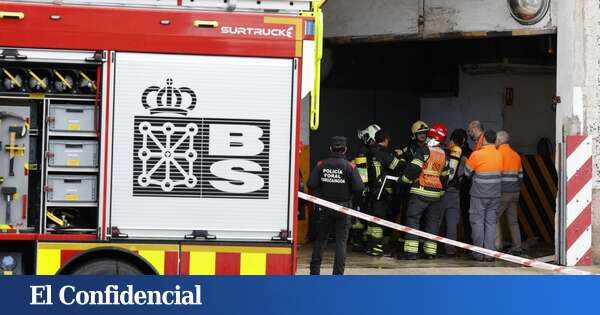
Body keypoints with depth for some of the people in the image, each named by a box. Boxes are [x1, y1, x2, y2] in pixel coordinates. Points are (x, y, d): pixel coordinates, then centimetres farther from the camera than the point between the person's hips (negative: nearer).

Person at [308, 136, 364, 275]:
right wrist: (347, 191, 5)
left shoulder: (321, 165, -6)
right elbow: (359, 188, -15)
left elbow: (311, 184, -10)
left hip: (324, 208, 2)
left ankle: (314, 270, 17)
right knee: (341, 241, 4)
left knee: (320, 239, 15)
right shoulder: (349, 166, -11)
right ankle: (338, 273, 1)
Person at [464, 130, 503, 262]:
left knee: (477, 222, 4)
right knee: (491, 222, 8)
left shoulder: (476, 155, -12)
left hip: (479, 195, -4)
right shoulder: (499, 155, 0)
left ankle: (479, 253, 5)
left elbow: (467, 172, -2)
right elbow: (501, 172, 8)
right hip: (495, 195, 4)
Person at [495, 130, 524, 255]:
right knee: (513, 220, 11)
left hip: (502, 193, -7)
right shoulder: (516, 155, 12)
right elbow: (520, 175, 15)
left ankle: (497, 246, -6)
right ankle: (517, 248, 10)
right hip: (515, 192, 7)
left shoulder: (498, 154, -10)